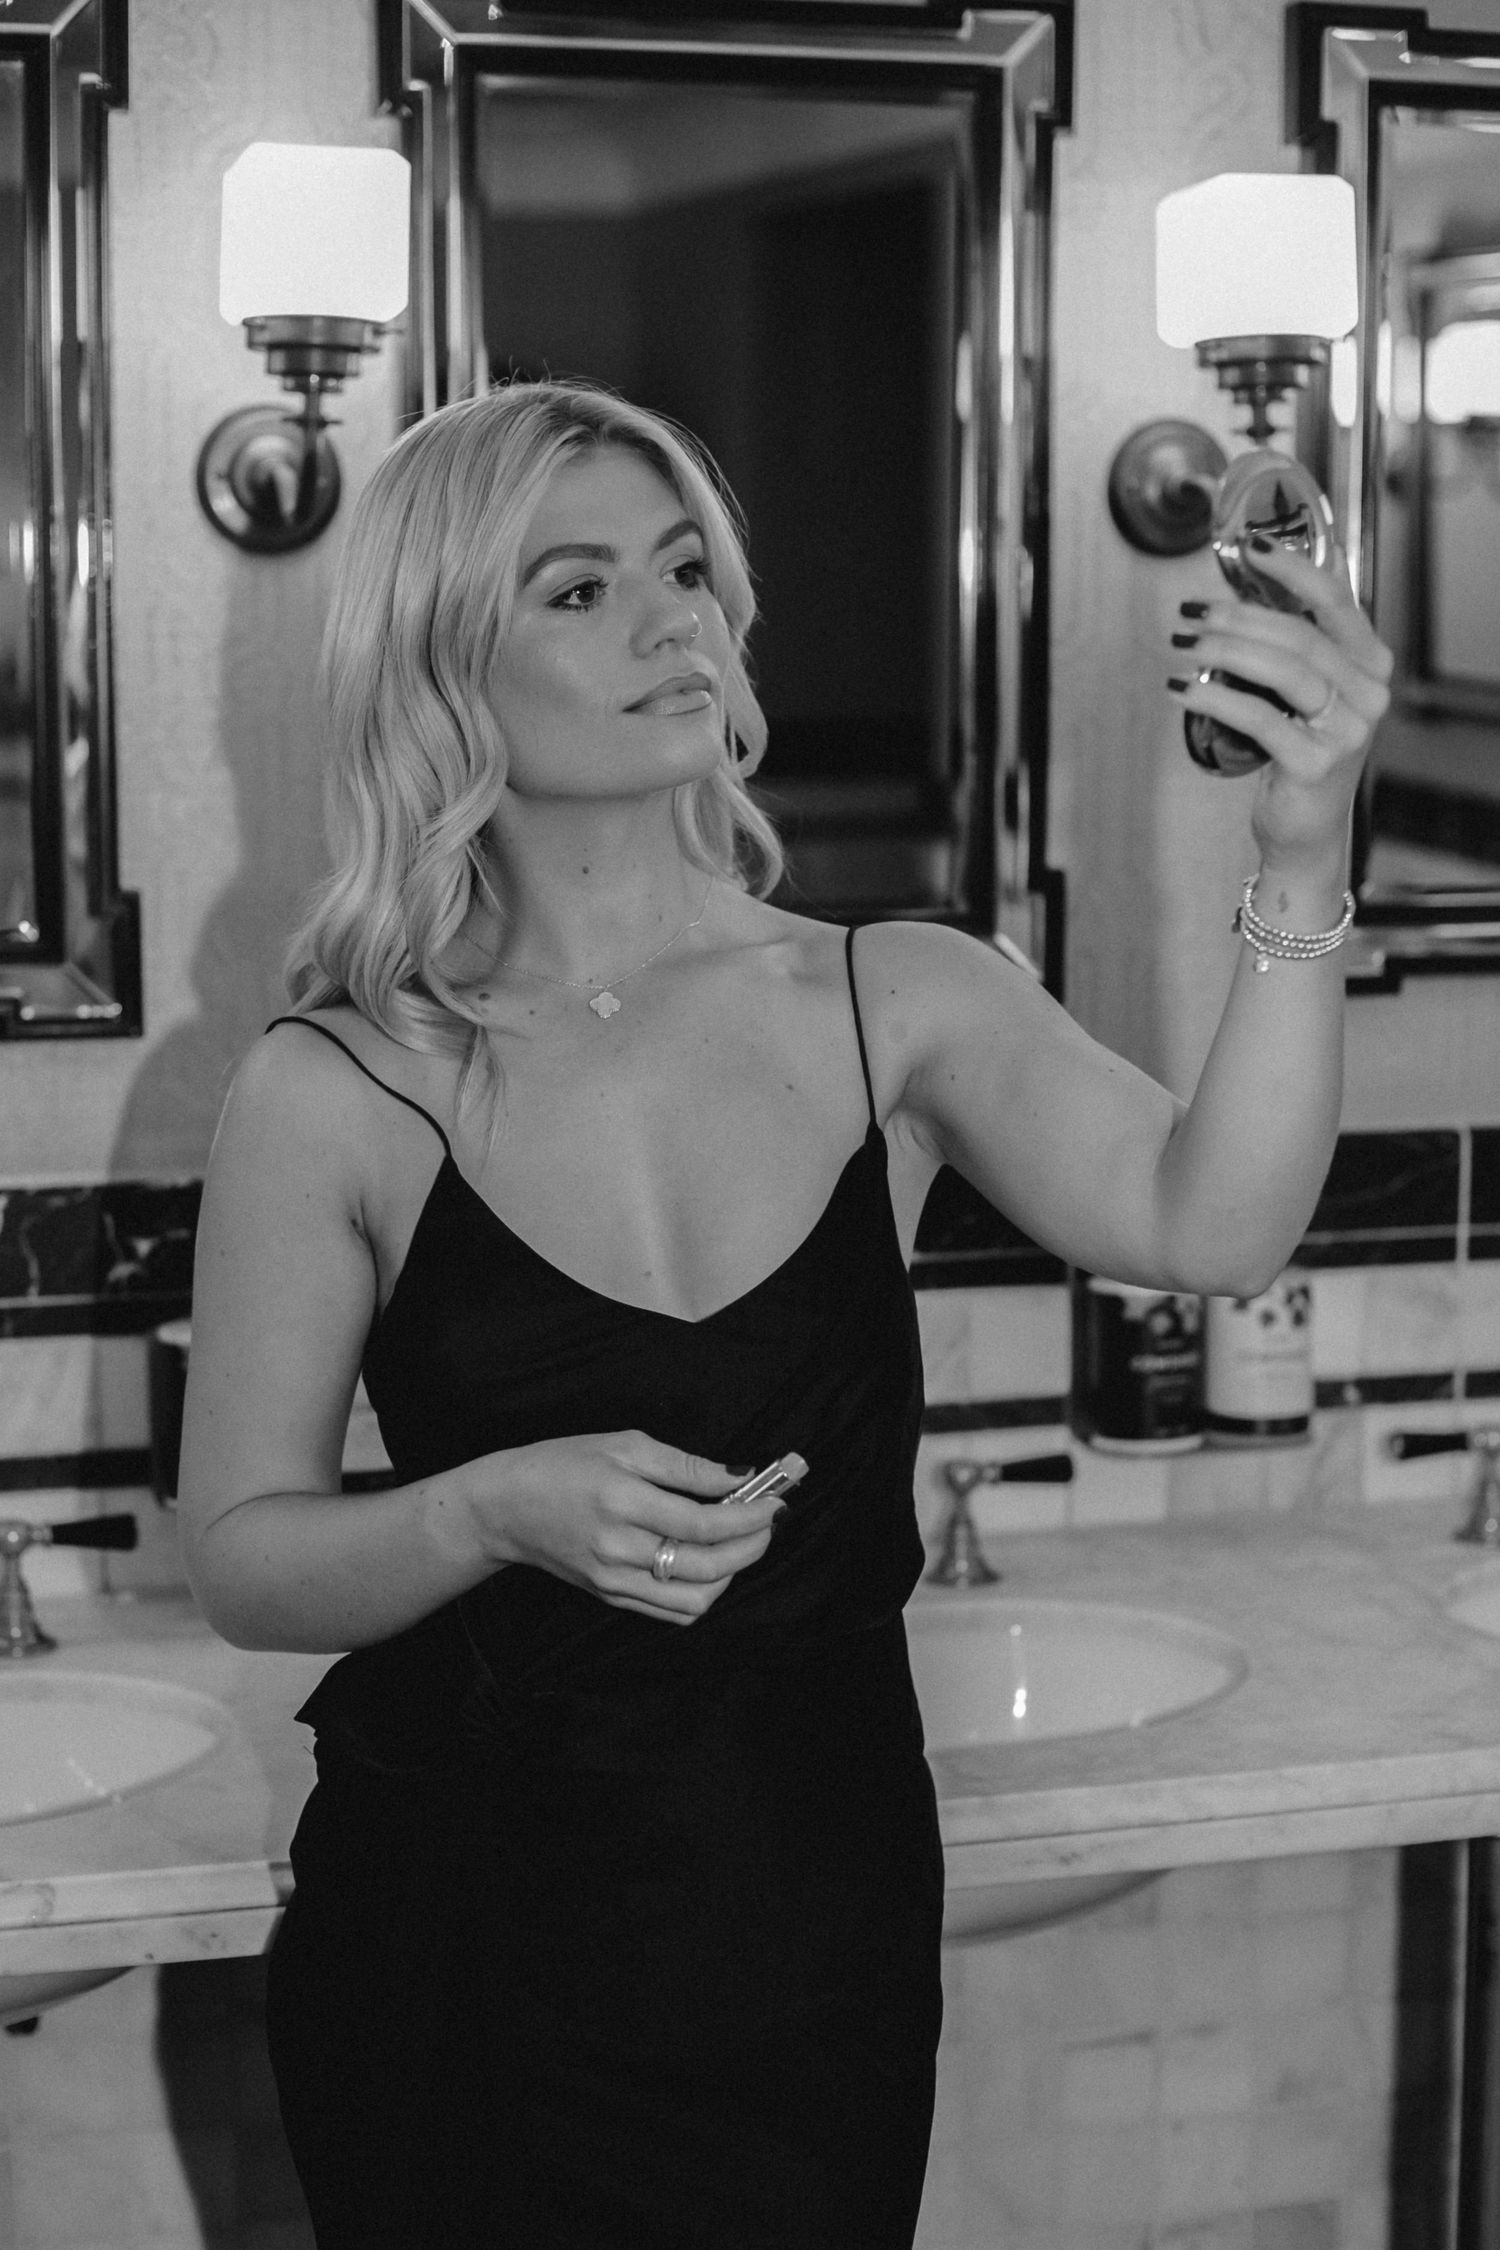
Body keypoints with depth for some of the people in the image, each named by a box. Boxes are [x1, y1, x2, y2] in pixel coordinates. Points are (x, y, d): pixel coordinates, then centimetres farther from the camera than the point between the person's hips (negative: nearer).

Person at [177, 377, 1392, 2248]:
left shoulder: (897, 1007, -3)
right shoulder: (336, 1099, -8)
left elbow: (1210, 1224, -18)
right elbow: (238, 1559, -5)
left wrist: (1302, 867, -31)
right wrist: (499, 1513, -23)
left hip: (819, 1948, 2)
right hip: (460, 1954, -1)